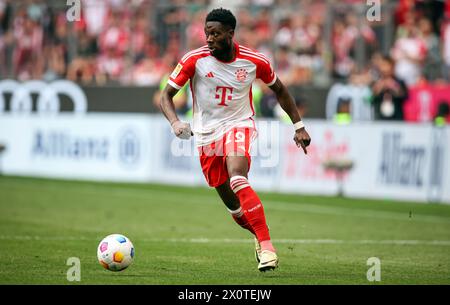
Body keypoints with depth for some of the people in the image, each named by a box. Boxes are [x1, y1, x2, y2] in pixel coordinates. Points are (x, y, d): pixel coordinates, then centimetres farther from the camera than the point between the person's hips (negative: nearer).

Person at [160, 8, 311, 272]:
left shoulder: (254, 61, -9)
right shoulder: (195, 60, -12)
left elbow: (279, 89, 10)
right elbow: (166, 95, -7)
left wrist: (299, 126, 8)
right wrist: (175, 122, -27)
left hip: (239, 126, -2)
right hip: (207, 134, 2)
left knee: (237, 179, -32)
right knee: (234, 206, 6)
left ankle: (266, 246, -33)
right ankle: (261, 237, 37)